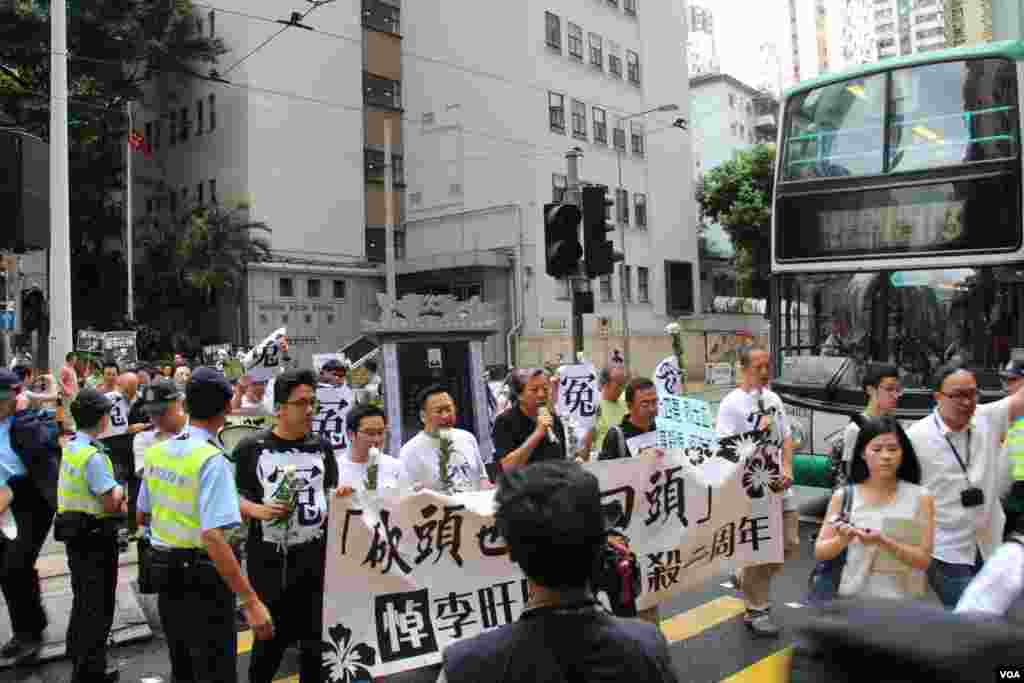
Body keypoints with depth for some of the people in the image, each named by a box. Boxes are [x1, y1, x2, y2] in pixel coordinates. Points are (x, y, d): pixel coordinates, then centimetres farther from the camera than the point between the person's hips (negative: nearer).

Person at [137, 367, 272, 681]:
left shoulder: (155, 451, 2)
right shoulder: (212, 459, -21)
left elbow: (141, 517, 15)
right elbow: (212, 537, -30)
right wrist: (251, 601, -30)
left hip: (165, 573, 8)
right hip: (202, 579, -8)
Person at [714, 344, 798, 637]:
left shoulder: (773, 399, 10)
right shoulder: (732, 403, -13)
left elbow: (786, 438, 13)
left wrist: (787, 470, -2)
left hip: (779, 485, 7)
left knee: (790, 544, 13)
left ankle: (747, 579, 34)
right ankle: (756, 610, 17)